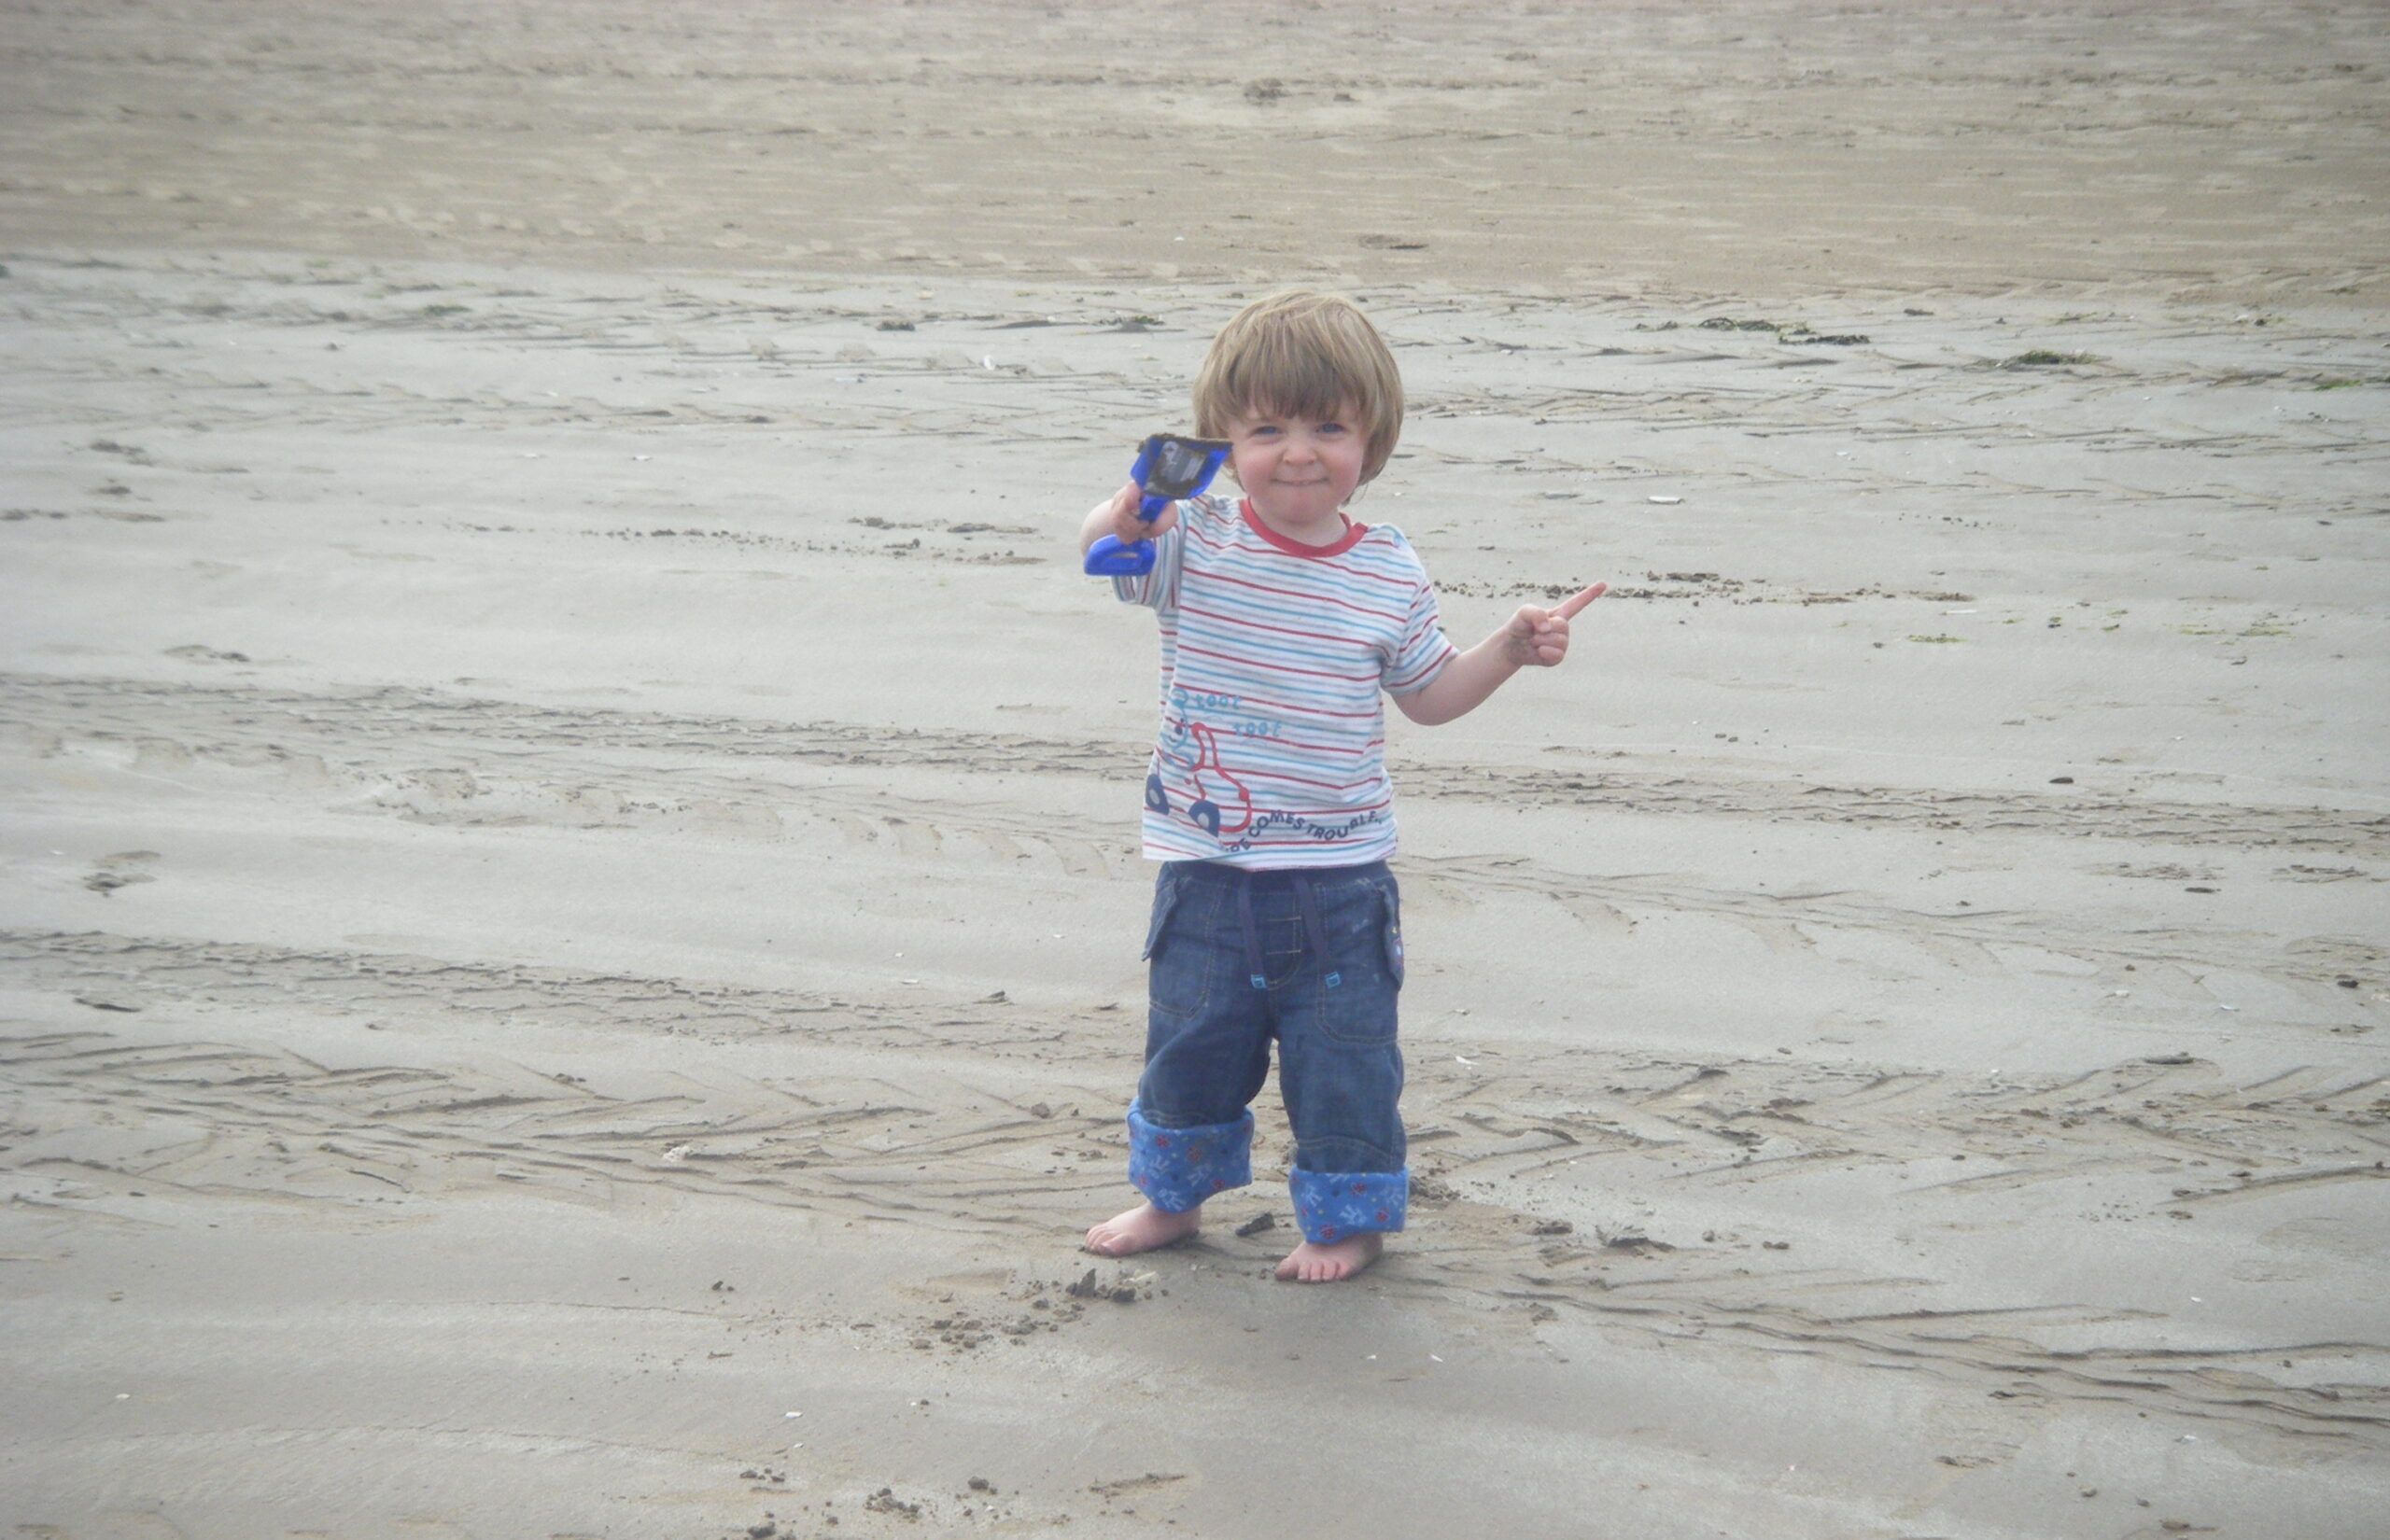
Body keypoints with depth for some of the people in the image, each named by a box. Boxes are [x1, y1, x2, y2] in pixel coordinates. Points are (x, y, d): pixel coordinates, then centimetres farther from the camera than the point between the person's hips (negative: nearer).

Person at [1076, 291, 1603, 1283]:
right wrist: (1139, 497, -42)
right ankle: (1174, 1195, 39)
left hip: (1336, 880, -1)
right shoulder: (1193, 541, -6)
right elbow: (1104, 551, -23)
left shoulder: (1390, 575, -3)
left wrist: (1511, 647, -3)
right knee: (1187, 1045, 17)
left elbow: (1427, 695, 10)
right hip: (1206, 872, 1)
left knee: (1342, 1056, 8)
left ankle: (1348, 1217, 29)